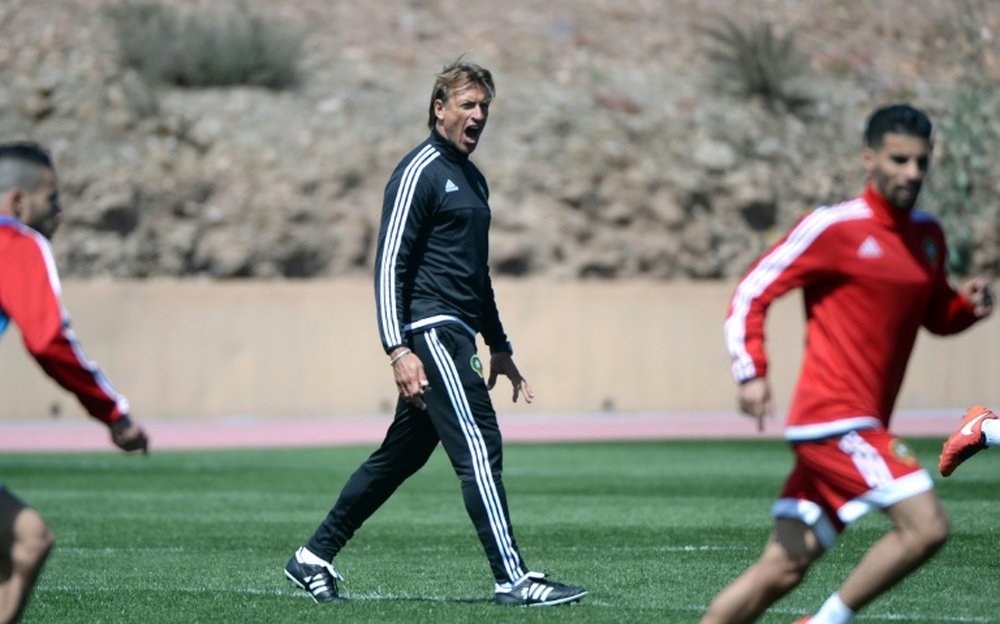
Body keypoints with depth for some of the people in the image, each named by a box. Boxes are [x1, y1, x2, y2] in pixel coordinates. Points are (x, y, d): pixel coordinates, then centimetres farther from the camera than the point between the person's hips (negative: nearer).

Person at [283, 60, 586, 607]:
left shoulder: (472, 178, 21)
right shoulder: (420, 172, -8)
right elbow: (389, 264, -13)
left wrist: (500, 349, 27)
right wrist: (398, 350, -20)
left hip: (455, 336, 10)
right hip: (431, 331, -10)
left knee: (400, 456, 13)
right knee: (479, 448, -12)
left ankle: (314, 559, 20)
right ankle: (513, 579, -13)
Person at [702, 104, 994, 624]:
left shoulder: (928, 236, 15)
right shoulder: (835, 227, -8)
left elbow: (935, 315, 29)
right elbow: (750, 293, -6)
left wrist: (967, 305, 6)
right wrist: (752, 372, -19)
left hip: (859, 425, 7)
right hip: (835, 418, -7)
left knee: (780, 570, 6)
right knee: (926, 525, -18)